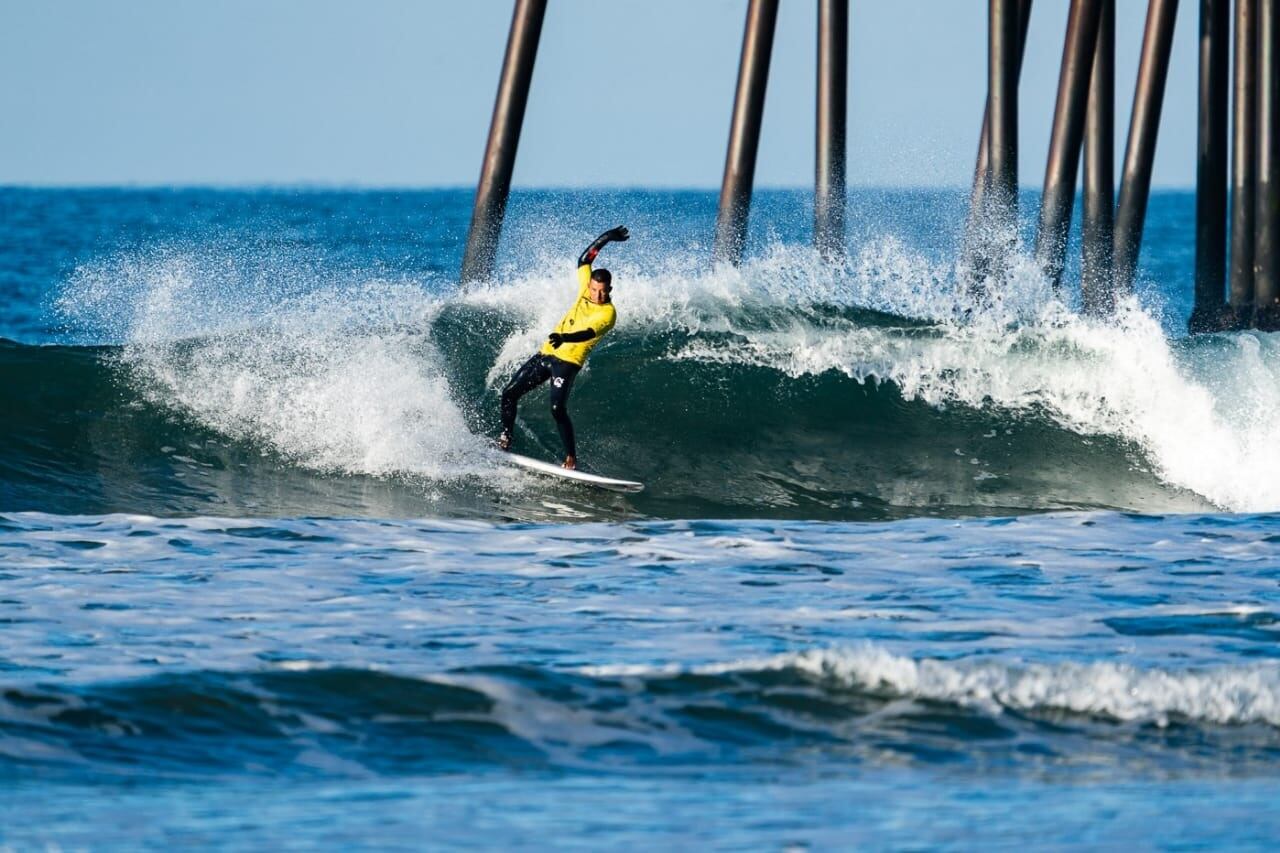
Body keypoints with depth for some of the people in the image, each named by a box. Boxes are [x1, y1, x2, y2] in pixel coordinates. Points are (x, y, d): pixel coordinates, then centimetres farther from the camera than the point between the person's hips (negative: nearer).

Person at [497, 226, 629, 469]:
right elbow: (584, 260, 18)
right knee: (510, 393, 6)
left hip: (568, 361, -7)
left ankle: (571, 459, -14)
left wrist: (565, 338, -48)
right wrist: (603, 240, 15)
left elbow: (589, 333, -31)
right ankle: (505, 439, 26)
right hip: (547, 353, 7)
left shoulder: (607, 313, -15)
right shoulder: (586, 291, 6)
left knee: (558, 408, -23)